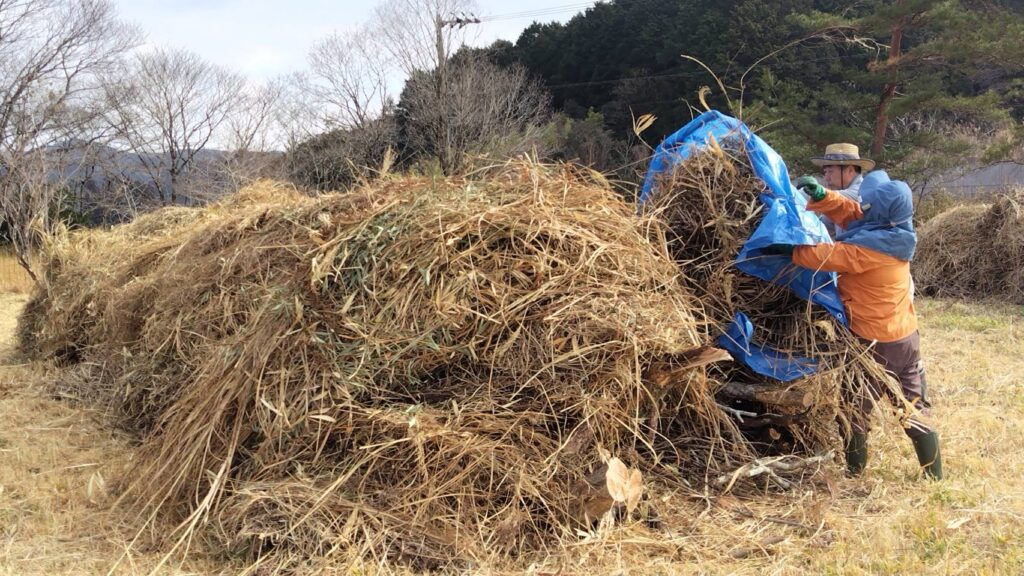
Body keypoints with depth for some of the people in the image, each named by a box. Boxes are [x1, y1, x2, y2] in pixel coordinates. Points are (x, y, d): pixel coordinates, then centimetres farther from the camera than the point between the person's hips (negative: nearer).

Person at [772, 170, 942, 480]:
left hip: (876, 342, -8)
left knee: (856, 407, 10)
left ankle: (855, 468, 22)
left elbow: (830, 257, -25)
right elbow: (849, 211, 4)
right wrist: (821, 196, -7)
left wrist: (790, 249, -19)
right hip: (906, 335, 8)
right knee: (913, 407, 17)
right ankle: (934, 472, 24)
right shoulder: (894, 233, 0)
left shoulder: (869, 247, -25)